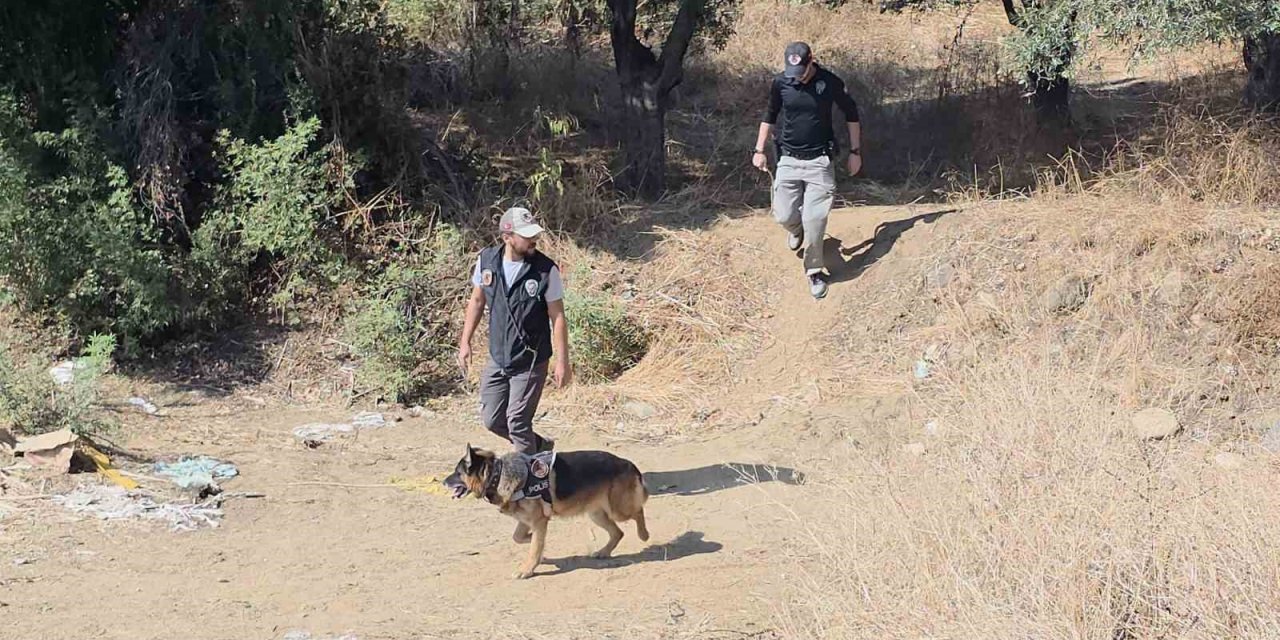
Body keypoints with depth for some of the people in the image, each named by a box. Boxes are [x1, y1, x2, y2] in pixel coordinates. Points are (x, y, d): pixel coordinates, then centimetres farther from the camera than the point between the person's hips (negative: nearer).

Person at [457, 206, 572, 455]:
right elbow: (477, 301, 10)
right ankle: (540, 446, 34)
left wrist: (562, 362, -12)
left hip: (531, 362, -5)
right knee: (493, 421, 10)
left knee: (517, 422, -6)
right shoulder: (487, 260, -4)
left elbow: (557, 317, -11)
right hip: (497, 360, 5)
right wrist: (465, 342, 9)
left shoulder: (546, 270, -15)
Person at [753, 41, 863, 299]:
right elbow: (770, 115, 14)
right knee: (784, 215, 0)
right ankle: (796, 229, 38)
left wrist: (855, 152, 6)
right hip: (789, 159, 2)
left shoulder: (830, 82, -9)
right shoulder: (780, 83, -4)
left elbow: (851, 113, 5)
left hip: (820, 161, -2)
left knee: (814, 219, -10)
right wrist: (759, 150, 10)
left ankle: (815, 271, 9)